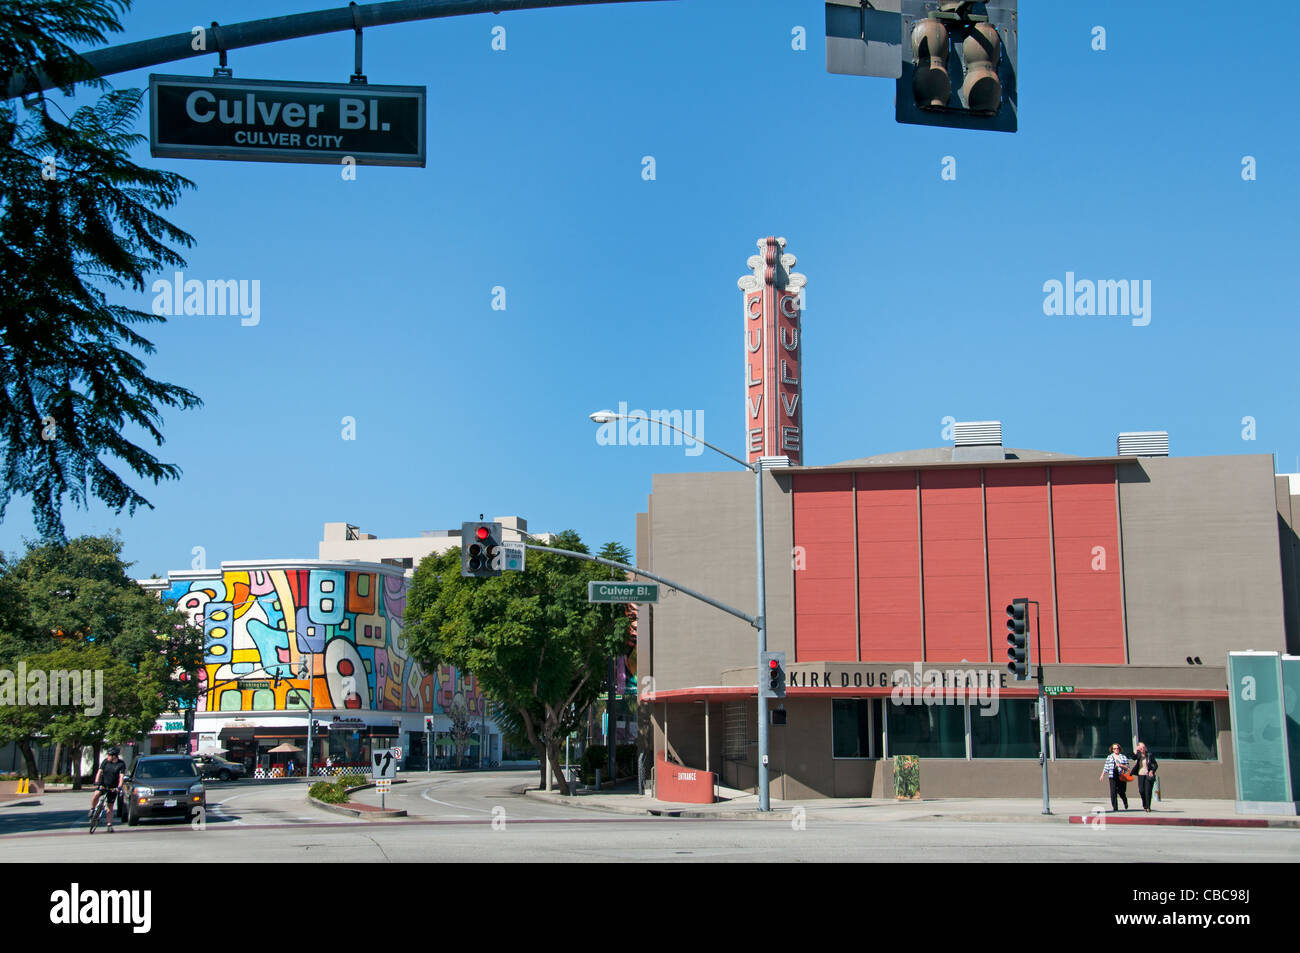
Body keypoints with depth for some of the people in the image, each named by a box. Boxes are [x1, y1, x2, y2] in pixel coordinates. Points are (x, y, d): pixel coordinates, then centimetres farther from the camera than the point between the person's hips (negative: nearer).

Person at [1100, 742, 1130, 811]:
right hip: (1112, 777, 1)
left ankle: (1125, 801, 34)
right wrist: (1102, 775, 2)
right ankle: (1115, 807, -6)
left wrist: (1121, 765, -11)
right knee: (1113, 792, -9)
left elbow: (1127, 767, 7)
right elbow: (1106, 767, 12)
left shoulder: (1123, 757, 9)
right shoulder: (1109, 757, 13)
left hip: (1121, 777, -1)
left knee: (1121, 792, 2)